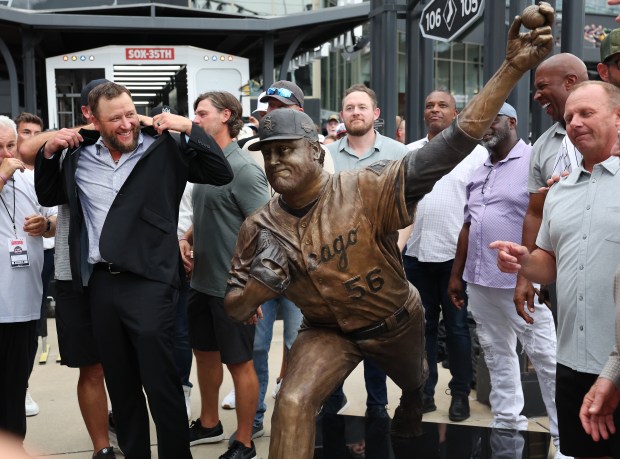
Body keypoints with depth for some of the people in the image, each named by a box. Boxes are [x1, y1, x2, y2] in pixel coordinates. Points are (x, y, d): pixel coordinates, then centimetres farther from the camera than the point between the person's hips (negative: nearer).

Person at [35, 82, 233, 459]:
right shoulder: (79, 156, 9)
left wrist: (190, 129, -13)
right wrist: (49, 153, 8)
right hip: (100, 283, 5)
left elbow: (222, 174, -5)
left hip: (148, 281, -5)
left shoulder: (164, 149, -4)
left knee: (160, 383, -1)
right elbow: (48, 197, 22)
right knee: (119, 383, 17)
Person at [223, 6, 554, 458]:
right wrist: (263, 280, -34)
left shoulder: (366, 190, -29)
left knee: (413, 385, 29)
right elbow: (234, 309, -10)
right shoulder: (260, 228, -17)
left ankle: (411, 410, 69)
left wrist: (513, 67, -47)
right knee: (292, 405, -22)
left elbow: (449, 148, -38)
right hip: (328, 331, 1)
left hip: (397, 322, 0)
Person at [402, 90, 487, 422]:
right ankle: (424, 391, 22)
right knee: (423, 325, 11)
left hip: (457, 253, -3)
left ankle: (460, 394, 19)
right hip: (417, 253, 4)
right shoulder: (410, 152, 11)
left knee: (457, 327, 6)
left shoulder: (475, 152, 0)